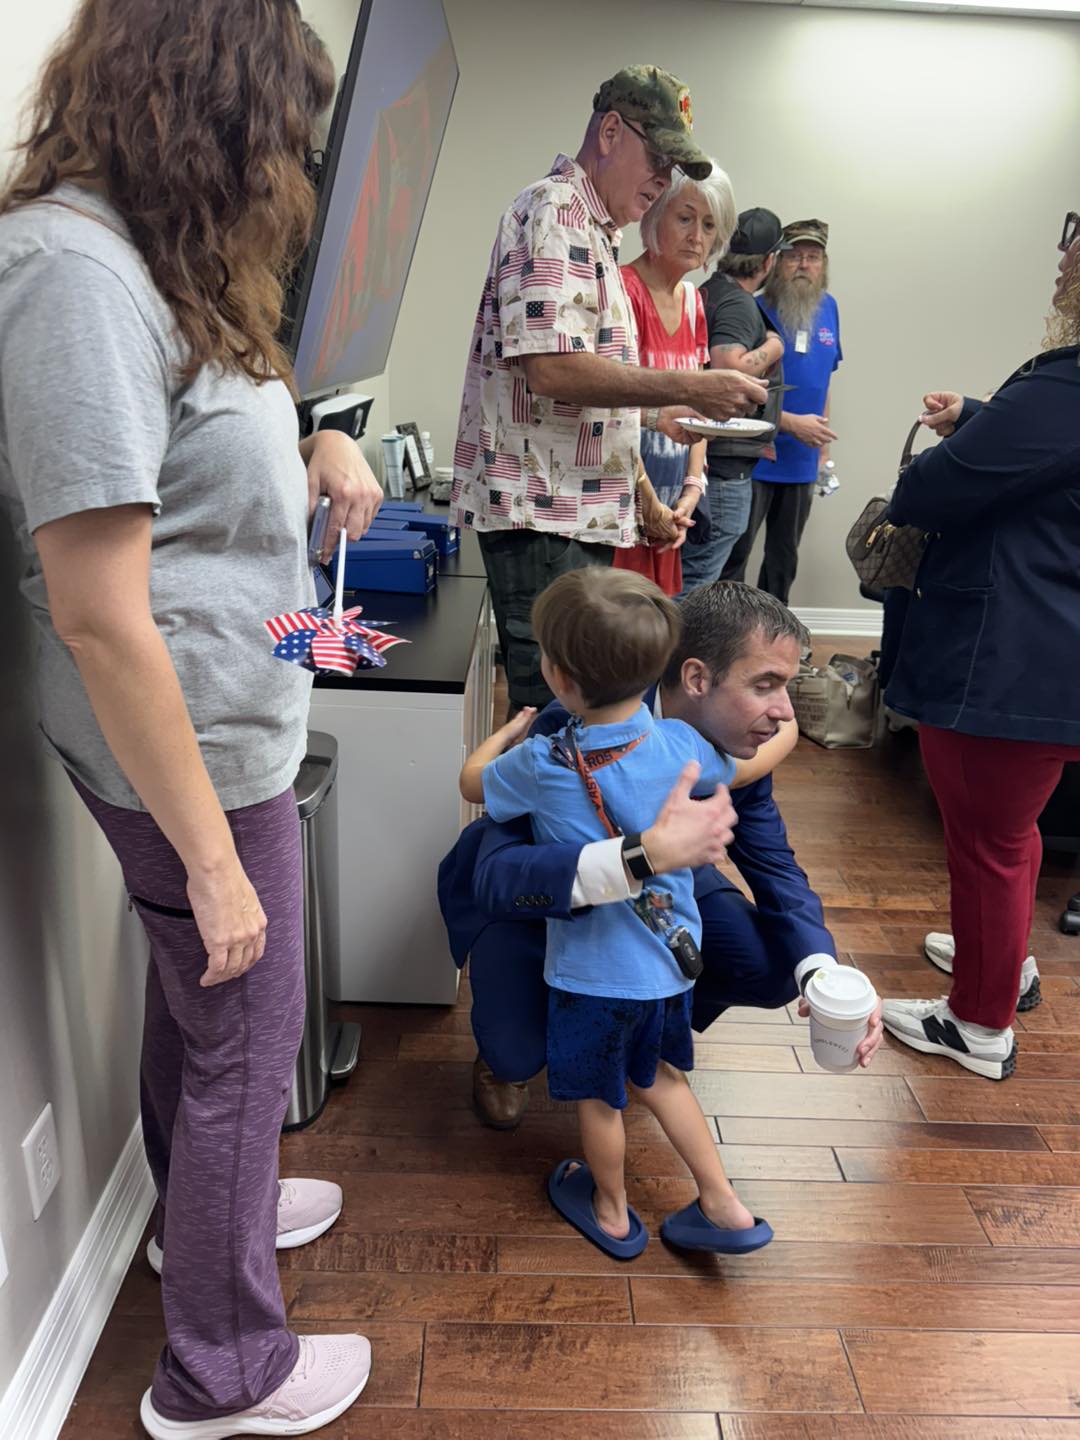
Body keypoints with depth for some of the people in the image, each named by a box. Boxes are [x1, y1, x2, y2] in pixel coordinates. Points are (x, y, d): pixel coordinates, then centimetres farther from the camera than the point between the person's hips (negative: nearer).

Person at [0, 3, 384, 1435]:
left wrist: (310, 454, 2)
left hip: (224, 718, 9)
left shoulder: (151, 254, 8)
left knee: (193, 994, 26)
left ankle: (210, 1204, 52)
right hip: (192, 750, -9)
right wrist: (212, 856, -21)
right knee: (244, 1037, 8)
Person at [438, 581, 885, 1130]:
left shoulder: (740, 746, -20)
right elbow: (498, 876, -50)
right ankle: (501, 1056, 12)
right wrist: (648, 852, -65)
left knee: (774, 969, -14)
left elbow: (773, 864, -10)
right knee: (518, 1051, -29)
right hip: (541, 894, -5)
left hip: (654, 882, 5)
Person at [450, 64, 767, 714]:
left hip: (580, 513, 10)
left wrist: (657, 413, 17)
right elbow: (550, 369, -22)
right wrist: (687, 387, -18)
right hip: (542, 513, -10)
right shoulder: (554, 212, -9)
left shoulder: (594, 228, 23)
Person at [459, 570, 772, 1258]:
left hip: (595, 969, -4)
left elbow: (472, 780, 1)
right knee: (659, 1077, 27)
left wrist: (511, 728, 17)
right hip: (673, 955, 5)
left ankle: (611, 1212, 42)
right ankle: (725, 1207, 32)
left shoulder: (542, 765, -22)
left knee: (598, 1097, 20)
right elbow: (730, 774, 11)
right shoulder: (682, 744, -13)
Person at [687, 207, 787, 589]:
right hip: (727, 465, -10)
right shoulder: (739, 305, -14)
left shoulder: (706, 293, 15)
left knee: (687, 573, 17)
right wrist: (772, 347, -12)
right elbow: (727, 369, -29)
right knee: (697, 581, -5)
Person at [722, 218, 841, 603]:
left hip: (802, 463, 6)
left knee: (784, 558, 15)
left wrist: (823, 438, 14)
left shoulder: (828, 308, 9)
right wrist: (791, 423, -19)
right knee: (733, 556, -2)